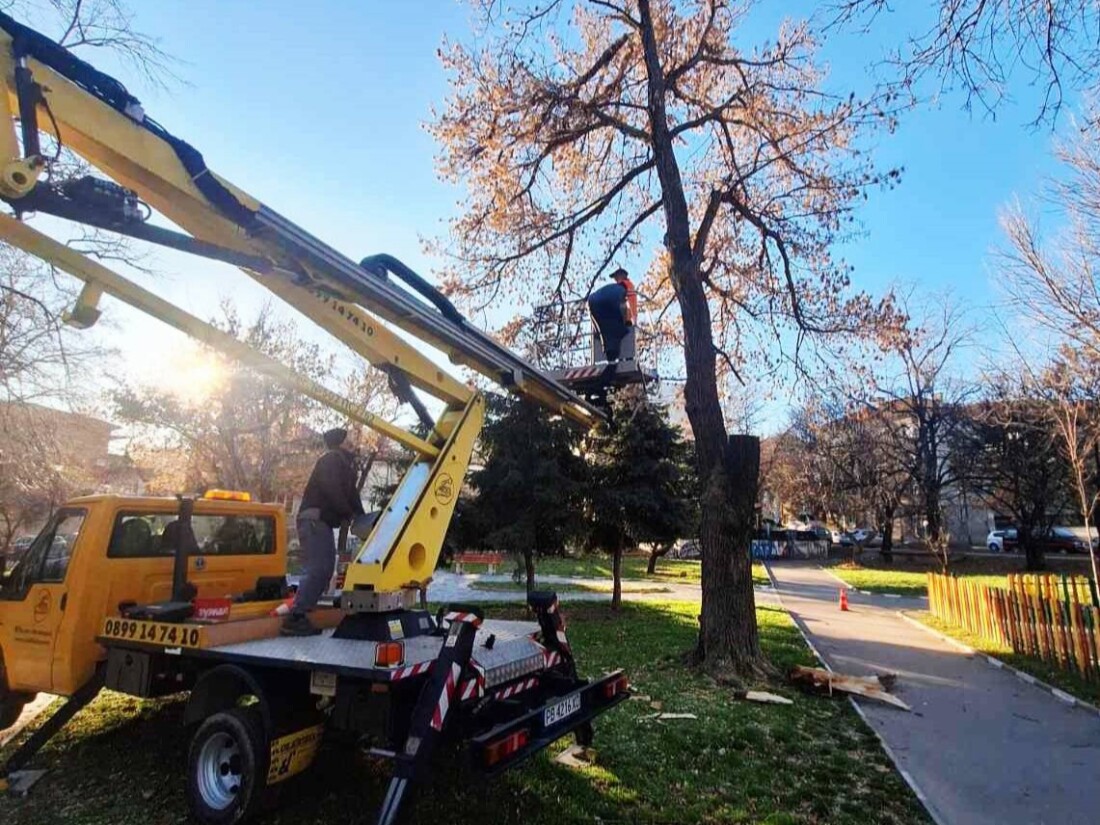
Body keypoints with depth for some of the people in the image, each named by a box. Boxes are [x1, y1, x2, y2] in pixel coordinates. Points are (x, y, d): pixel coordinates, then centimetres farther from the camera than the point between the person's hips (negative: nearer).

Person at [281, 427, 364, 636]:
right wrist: (350, 514, -13)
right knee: (317, 568, -17)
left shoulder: (344, 464, 22)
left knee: (324, 569, 9)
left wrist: (361, 517, 8)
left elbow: (351, 493, 19)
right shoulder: (331, 460, -8)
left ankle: (300, 613, 10)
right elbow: (332, 491, -19)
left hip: (322, 522, 10)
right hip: (313, 519, -10)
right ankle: (295, 618, -19)